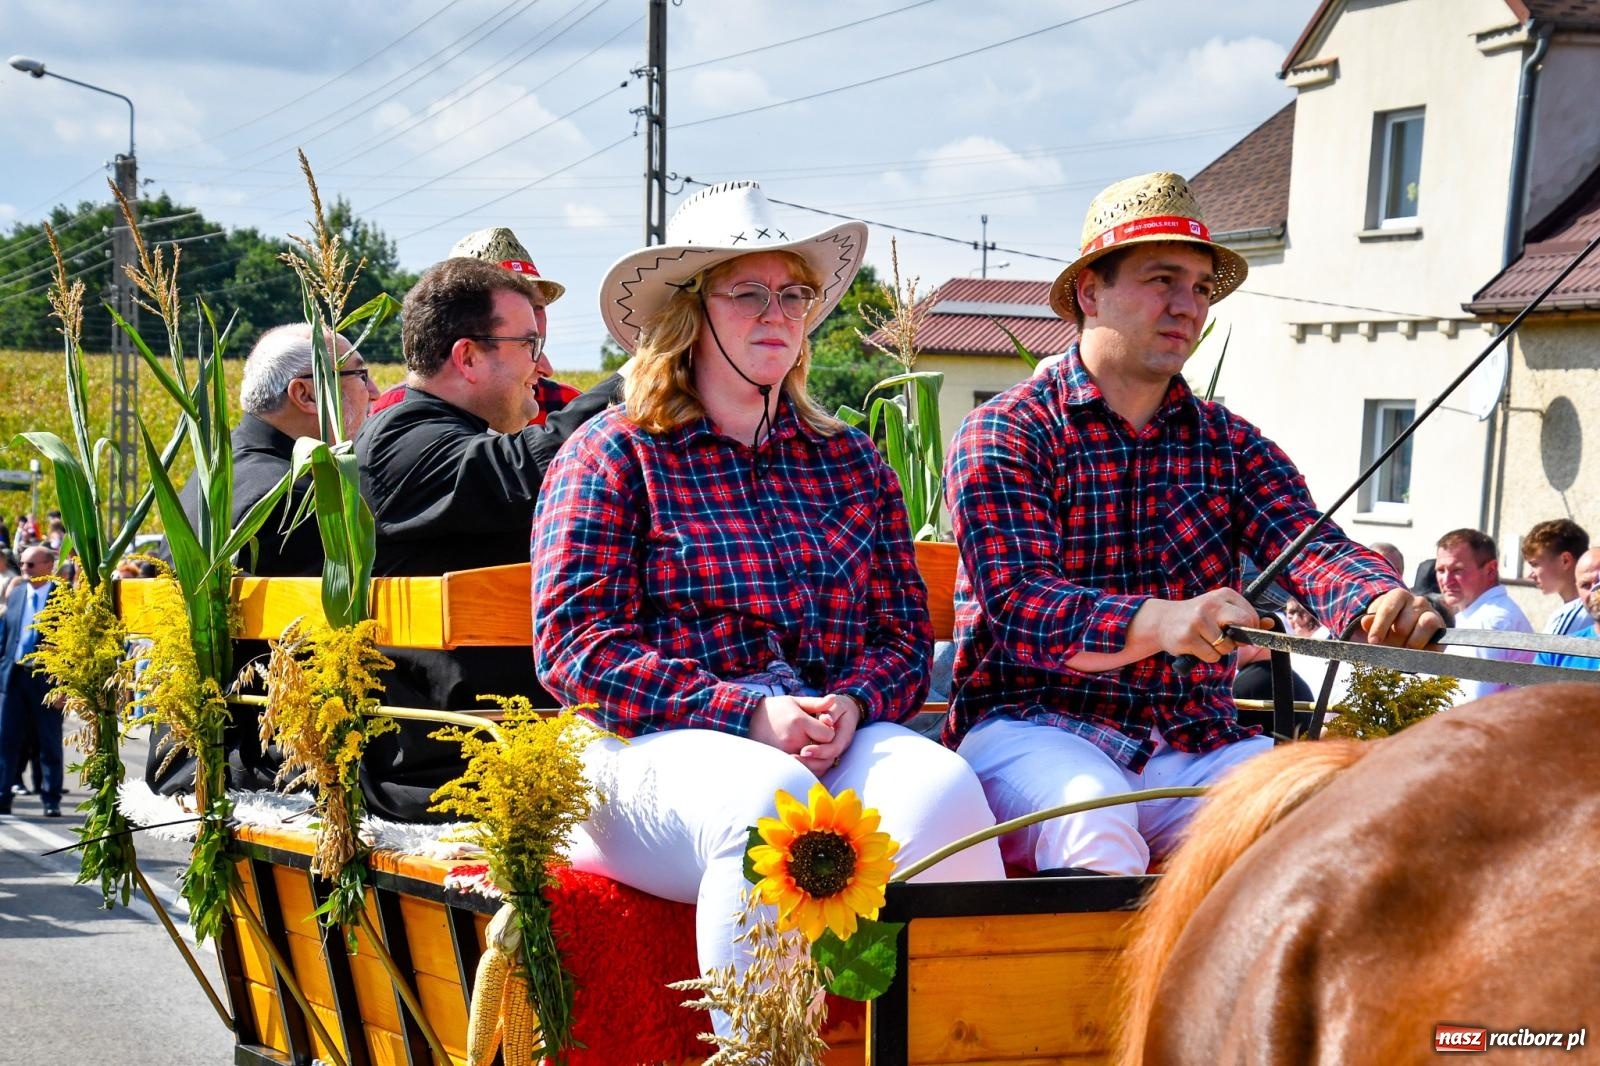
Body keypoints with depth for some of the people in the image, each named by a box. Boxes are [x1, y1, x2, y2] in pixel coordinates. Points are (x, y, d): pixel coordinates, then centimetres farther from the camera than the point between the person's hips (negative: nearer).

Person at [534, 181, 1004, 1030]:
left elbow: (906, 632, 16)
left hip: (842, 735, 3)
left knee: (941, 787, -30)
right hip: (661, 746, -3)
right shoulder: (616, 454, 7)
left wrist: (854, 704, -8)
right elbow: (573, 647, -3)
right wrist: (748, 713, -12)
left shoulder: (850, 461, 21)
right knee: (770, 799, -37)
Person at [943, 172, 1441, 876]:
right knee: (1094, 825, -36)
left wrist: (1383, 604, -28)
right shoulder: (1004, 434, -1)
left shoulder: (1234, 447, 15)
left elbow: (1314, 548, -3)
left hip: (1194, 742, 4)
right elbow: (1016, 605, -14)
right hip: (1035, 729, -4)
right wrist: (1161, 623, -33)